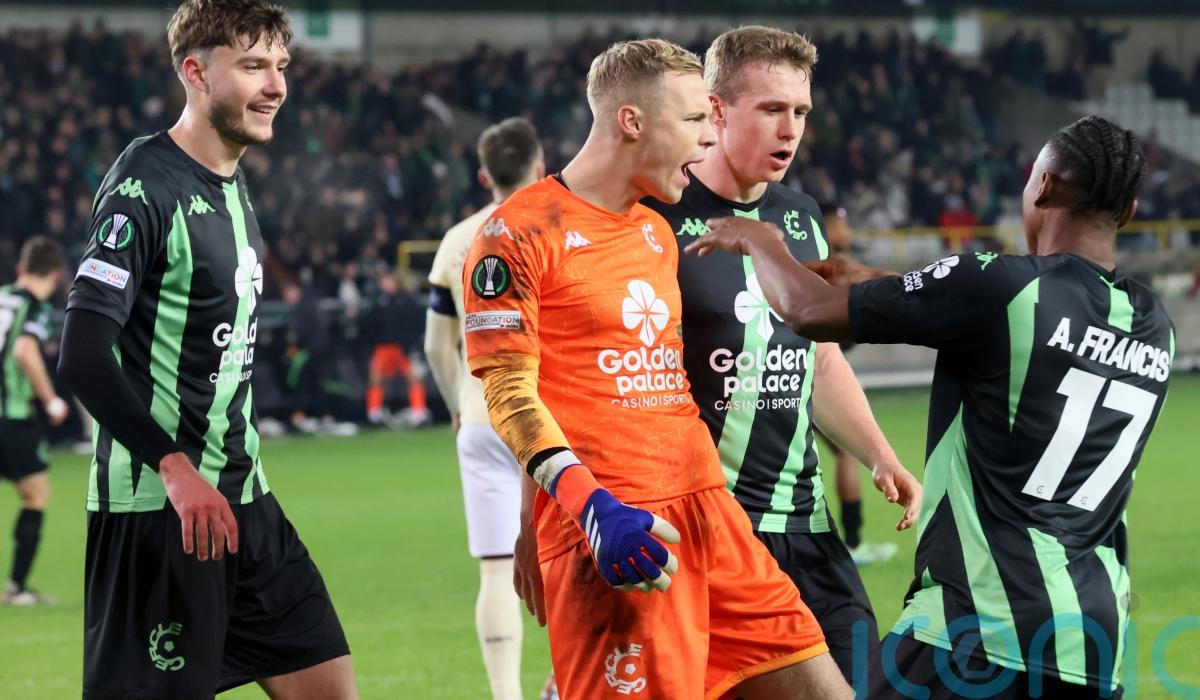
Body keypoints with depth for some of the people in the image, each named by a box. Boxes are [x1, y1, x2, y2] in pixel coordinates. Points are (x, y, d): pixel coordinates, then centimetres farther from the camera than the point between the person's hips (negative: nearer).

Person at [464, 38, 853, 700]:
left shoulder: (656, 232, 20)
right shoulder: (520, 233, -6)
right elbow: (508, 392, -12)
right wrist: (591, 507, -24)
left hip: (704, 509, 8)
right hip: (609, 533, -8)